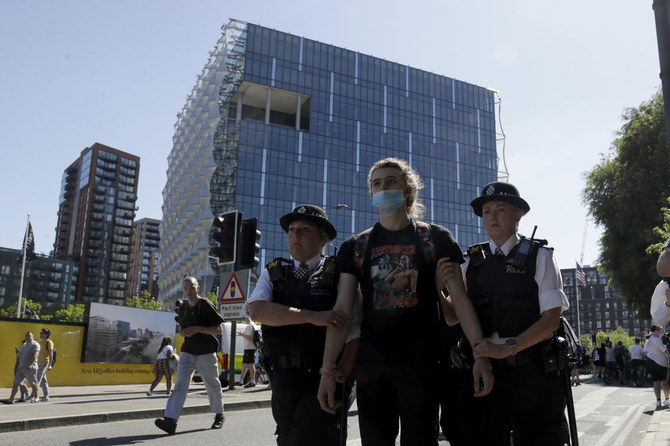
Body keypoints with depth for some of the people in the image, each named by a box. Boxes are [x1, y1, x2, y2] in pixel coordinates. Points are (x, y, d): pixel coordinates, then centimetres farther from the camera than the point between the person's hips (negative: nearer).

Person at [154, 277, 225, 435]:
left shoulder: (207, 305, -8)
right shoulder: (182, 309, 10)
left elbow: (218, 329, -10)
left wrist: (197, 329, -22)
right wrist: (184, 332, -2)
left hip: (206, 353, -4)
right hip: (187, 352, 4)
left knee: (212, 386, 9)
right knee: (180, 385, -11)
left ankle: (219, 415, 31)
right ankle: (171, 420, -21)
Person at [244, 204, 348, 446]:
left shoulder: (338, 274, -1)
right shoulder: (273, 273, 7)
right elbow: (256, 310, -12)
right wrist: (313, 317, -23)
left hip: (321, 381, -4)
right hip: (282, 381, 4)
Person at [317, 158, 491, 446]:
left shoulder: (436, 239, 3)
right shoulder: (355, 247, 7)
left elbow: (460, 299, -2)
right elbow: (342, 311, 2)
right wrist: (327, 371, -5)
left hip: (420, 365, -2)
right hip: (371, 367, 2)